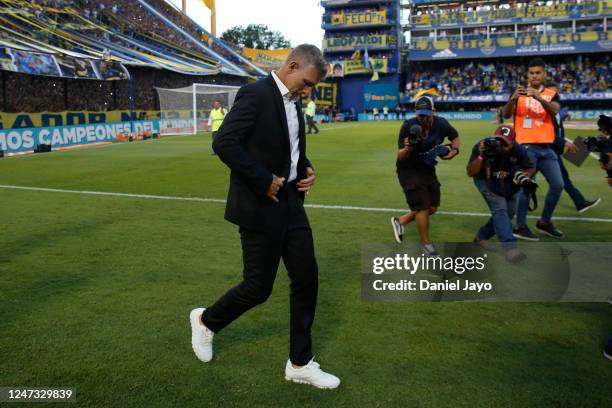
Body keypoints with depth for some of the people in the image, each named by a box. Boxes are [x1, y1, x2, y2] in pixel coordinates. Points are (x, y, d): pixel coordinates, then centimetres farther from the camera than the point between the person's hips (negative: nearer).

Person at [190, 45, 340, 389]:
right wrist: (264, 181, -21)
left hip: (291, 203, 9)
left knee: (307, 278, 7)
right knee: (259, 286, 1)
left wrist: (306, 169, 5)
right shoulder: (255, 94, -14)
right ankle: (206, 320, 32)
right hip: (260, 206, -8)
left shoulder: (294, 102, 13)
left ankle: (301, 363, 20)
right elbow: (224, 143, -24)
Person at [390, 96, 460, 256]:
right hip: (408, 170, -6)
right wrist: (408, 148, -44)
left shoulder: (441, 124, -11)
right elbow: (400, 157, -23)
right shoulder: (408, 126, -22)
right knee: (423, 206, -8)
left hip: (428, 169, 6)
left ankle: (400, 221, 28)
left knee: (432, 208, 9)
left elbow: (455, 137, 11)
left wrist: (454, 150, -10)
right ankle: (425, 243, 12)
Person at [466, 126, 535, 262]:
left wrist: (524, 176, -32)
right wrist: (481, 156, -44)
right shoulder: (483, 147, -31)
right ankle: (510, 248, -26)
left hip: (509, 183, 4)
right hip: (486, 181, -4)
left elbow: (531, 168, -9)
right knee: (500, 209, -21)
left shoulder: (518, 151, -26)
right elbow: (470, 173, -29)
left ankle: (482, 237, 31)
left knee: (508, 213, 11)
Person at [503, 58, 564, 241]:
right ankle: (520, 226, 3)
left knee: (558, 184, 2)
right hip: (526, 147, -3)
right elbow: (506, 115, -10)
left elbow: (554, 111, -14)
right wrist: (513, 99, -30)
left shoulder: (551, 94, 8)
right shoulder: (519, 93, 4)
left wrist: (539, 97, -32)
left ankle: (544, 222, 19)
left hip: (546, 147, 4)